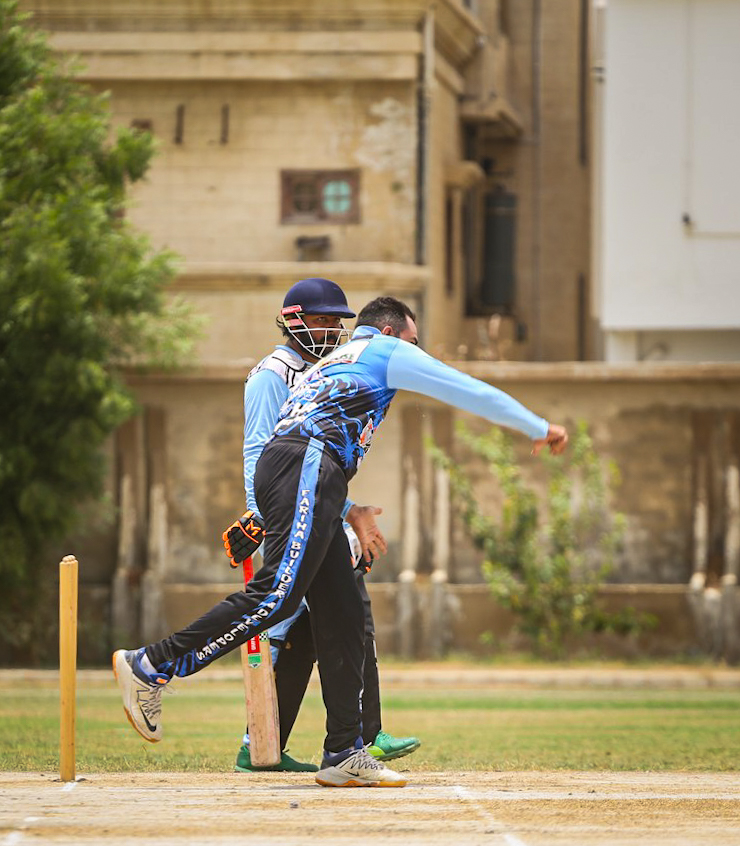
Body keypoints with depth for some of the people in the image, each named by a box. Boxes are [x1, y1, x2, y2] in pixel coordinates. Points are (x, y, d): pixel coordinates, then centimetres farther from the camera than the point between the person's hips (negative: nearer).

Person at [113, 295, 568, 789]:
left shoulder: (329, 365, 37)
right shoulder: (386, 351, 16)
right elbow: (469, 391, 17)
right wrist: (538, 429, 25)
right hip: (306, 469, -9)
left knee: (342, 615, 4)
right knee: (278, 594, -20)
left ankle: (344, 754, -1)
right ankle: (152, 667, -23)